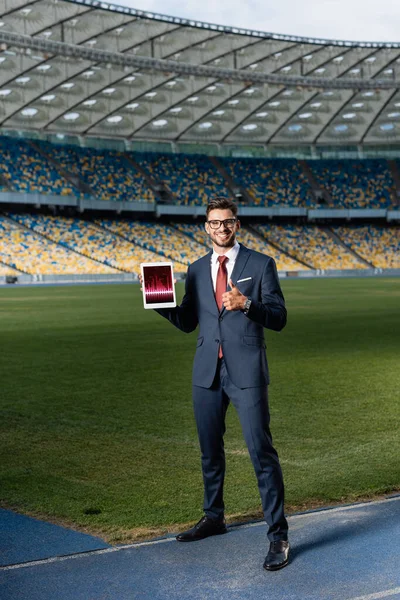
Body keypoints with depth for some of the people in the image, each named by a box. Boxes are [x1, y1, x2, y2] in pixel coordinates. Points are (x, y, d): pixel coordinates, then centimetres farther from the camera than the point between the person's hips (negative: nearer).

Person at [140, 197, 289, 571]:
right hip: (207, 371, 5)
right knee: (210, 449, 16)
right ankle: (213, 518, 34)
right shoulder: (197, 270, 11)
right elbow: (187, 323, 13)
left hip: (246, 371, -5)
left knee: (261, 450, -8)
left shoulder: (260, 264, -1)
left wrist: (247, 304, -23)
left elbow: (278, 318, -5)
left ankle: (278, 536, -2)